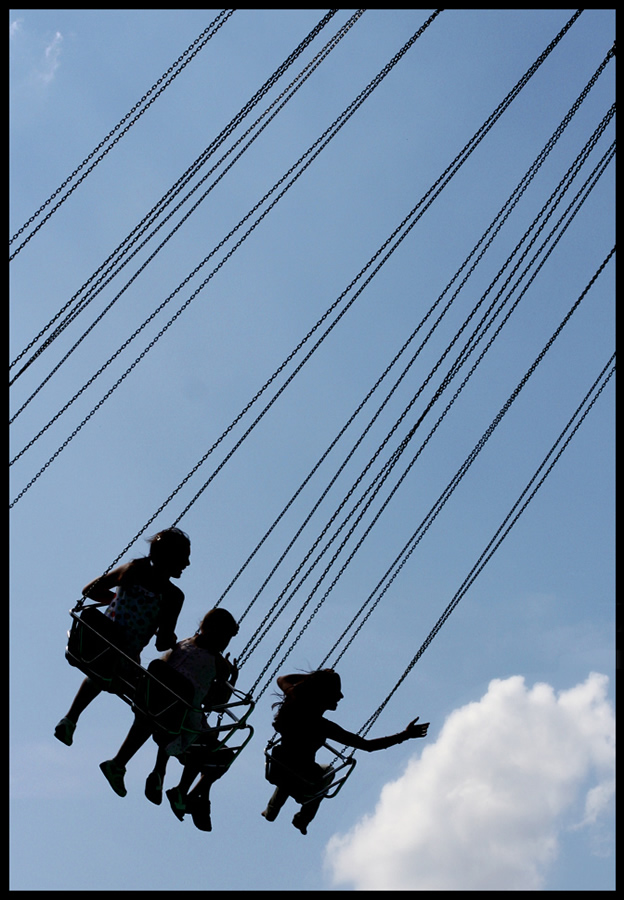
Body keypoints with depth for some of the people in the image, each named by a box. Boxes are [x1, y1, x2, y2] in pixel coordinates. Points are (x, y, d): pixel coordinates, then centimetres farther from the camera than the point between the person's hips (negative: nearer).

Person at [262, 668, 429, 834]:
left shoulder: (292, 702, -19)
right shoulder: (323, 727, -33)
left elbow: (281, 679, 6)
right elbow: (367, 745, -28)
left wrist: (312, 677, 4)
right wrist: (406, 735, -25)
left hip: (276, 771, 4)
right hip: (303, 786, -4)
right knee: (328, 772, 32)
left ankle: (271, 811, 52)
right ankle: (303, 819, 43)